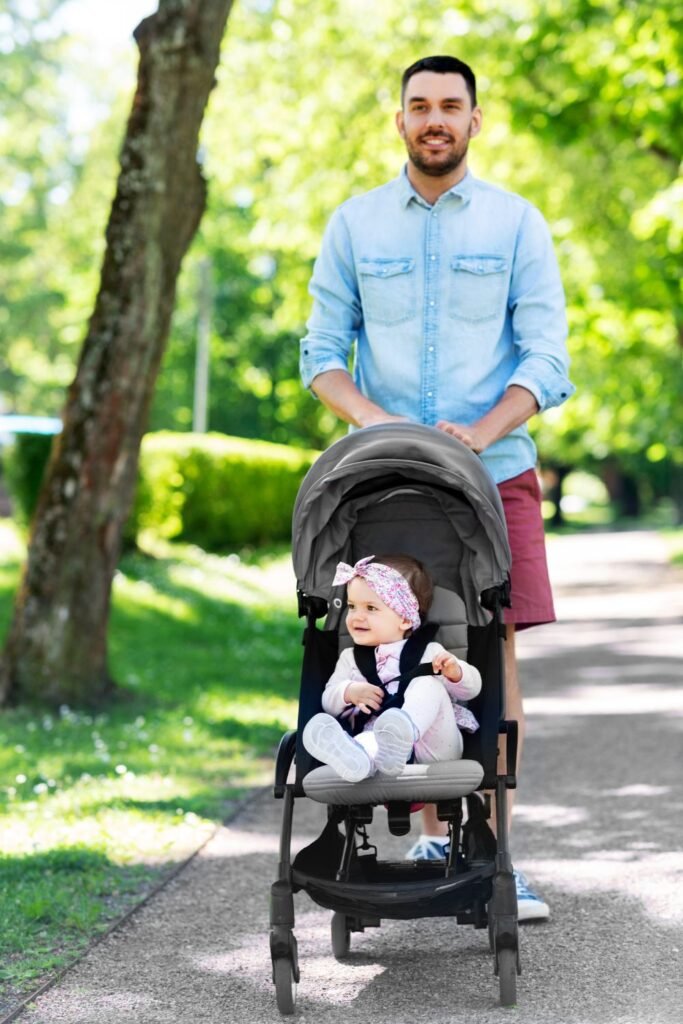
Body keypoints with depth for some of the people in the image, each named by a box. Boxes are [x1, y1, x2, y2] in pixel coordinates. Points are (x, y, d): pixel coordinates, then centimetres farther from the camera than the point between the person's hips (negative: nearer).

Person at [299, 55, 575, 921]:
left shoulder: (517, 225, 0)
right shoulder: (355, 224, 5)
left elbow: (547, 363, -5)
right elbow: (322, 356, 3)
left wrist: (480, 432, -22)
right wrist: (372, 419, -18)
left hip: (494, 475, -1)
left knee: (493, 655, -6)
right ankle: (432, 840, 16)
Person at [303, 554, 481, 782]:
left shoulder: (428, 653, 16)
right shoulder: (350, 658, 26)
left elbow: (471, 687, 11)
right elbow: (328, 701, 18)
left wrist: (455, 673, -12)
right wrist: (348, 692, -5)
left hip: (431, 748, -1)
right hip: (373, 738, 1)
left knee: (428, 684, -24)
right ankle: (356, 757, -68)